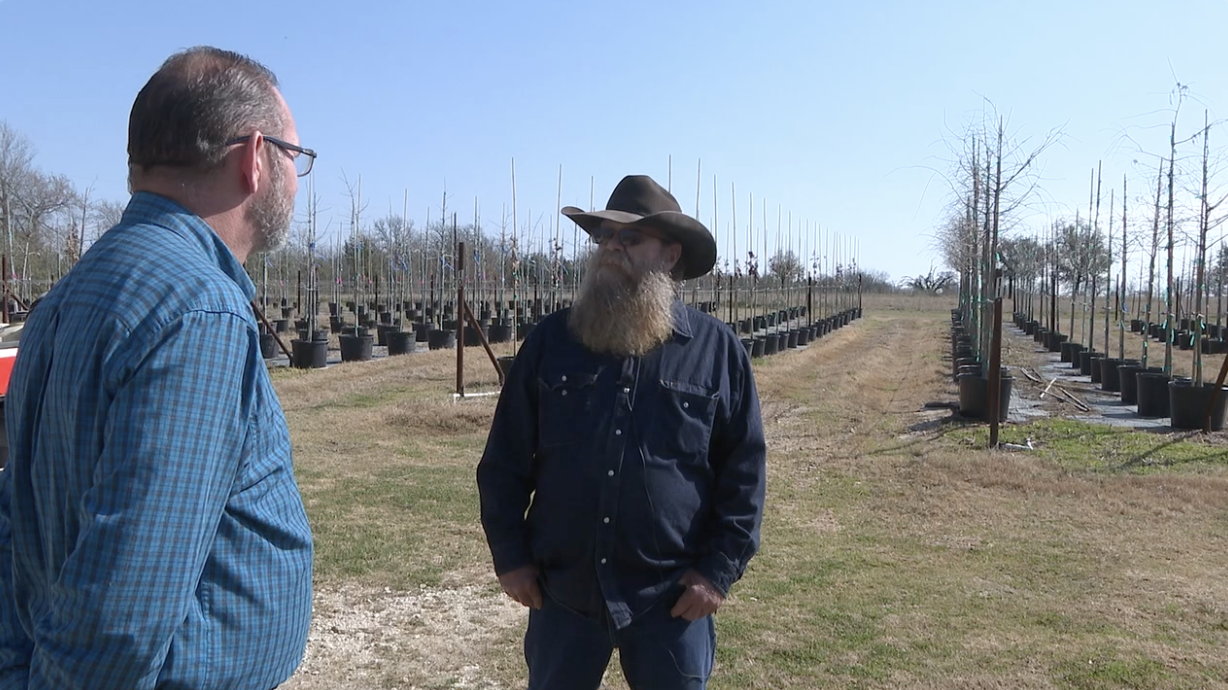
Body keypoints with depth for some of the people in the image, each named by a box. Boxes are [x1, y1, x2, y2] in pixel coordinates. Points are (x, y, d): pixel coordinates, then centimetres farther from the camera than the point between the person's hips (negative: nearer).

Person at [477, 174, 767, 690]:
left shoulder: (718, 349, -5)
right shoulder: (551, 339, 0)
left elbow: (744, 471, -2)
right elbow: (505, 458, 3)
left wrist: (719, 569, -7)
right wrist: (509, 554, -1)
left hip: (670, 598, -1)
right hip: (562, 590, 2)